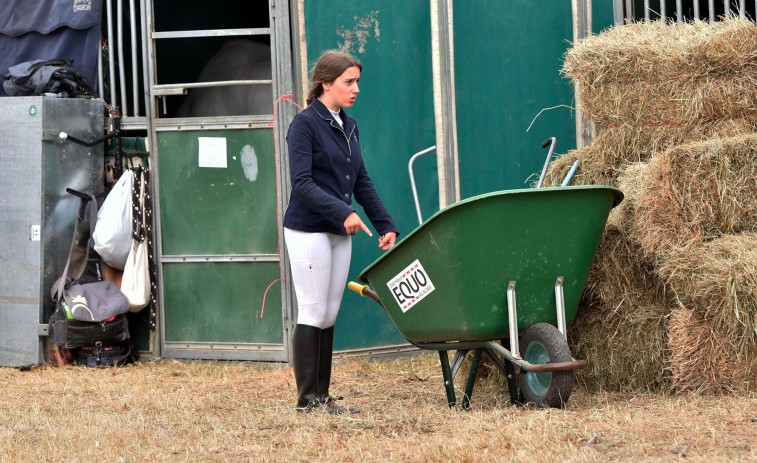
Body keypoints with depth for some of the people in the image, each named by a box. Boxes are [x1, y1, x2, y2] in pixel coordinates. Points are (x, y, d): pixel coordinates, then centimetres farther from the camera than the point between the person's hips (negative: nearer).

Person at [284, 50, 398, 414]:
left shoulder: (349, 126, 14)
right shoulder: (305, 124, -10)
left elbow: (362, 182, 17)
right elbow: (302, 183, -17)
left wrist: (386, 226, 10)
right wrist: (342, 211, -25)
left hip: (340, 234, 7)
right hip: (308, 230, -7)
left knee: (329, 316, 8)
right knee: (312, 313, -6)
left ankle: (323, 395, 12)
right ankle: (307, 399, -2)